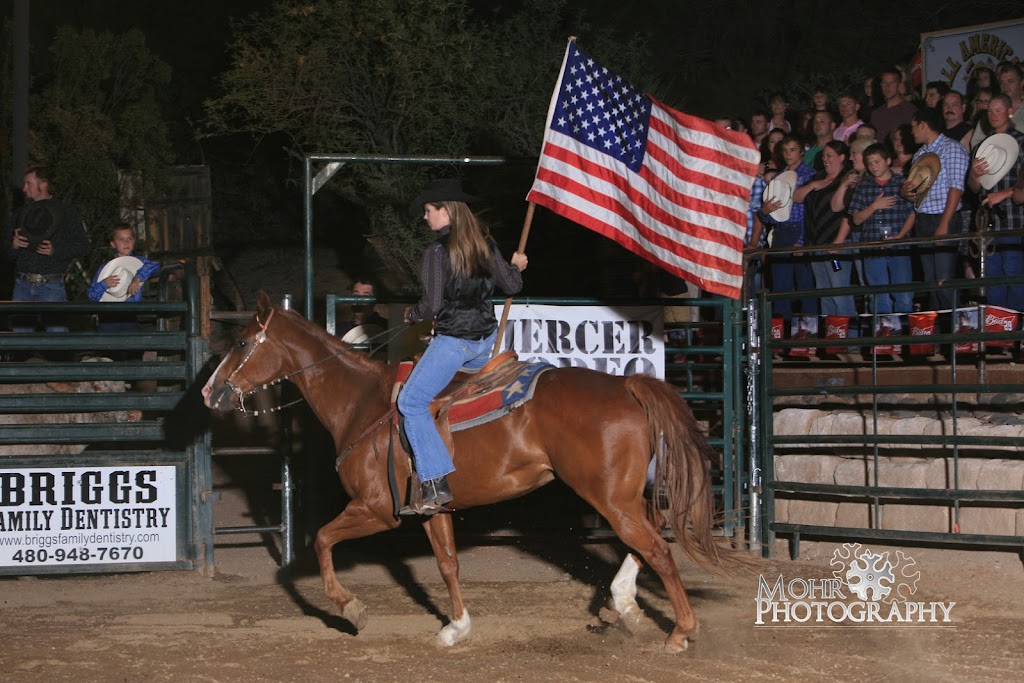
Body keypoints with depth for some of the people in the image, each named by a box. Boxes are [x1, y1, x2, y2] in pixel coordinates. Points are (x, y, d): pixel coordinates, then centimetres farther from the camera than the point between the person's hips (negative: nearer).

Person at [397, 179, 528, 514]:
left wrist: (411, 314, 3)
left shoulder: (437, 252, -16)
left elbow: (433, 305, -18)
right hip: (487, 338, 8)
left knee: (411, 401, -3)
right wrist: (516, 267, 34)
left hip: (454, 341, -8)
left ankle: (436, 484, -13)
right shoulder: (486, 244, 4)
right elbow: (511, 286, 12)